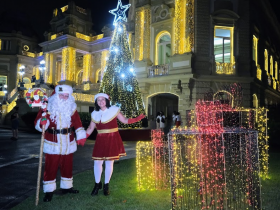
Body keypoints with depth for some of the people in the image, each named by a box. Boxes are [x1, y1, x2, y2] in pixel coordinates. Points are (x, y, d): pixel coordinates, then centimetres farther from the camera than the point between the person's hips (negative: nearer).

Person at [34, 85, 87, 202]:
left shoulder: (72, 108, 3)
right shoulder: (48, 108, -8)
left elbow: (77, 122, 4)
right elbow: (38, 124, -10)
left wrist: (80, 135, -3)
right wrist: (42, 122, -33)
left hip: (68, 144, 4)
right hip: (53, 144, -4)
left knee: (67, 166, 15)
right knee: (50, 167, 2)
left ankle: (66, 187, 32)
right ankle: (49, 191, 15)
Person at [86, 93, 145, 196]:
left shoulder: (114, 110, -1)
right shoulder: (95, 114, 7)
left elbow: (125, 120, 1)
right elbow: (90, 128, 11)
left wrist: (137, 119, -12)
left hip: (112, 140, -2)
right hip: (100, 141, 3)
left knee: (109, 163, 3)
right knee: (97, 162, 1)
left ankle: (106, 185, 20)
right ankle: (97, 184, 22)